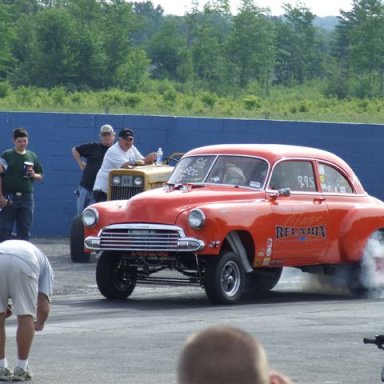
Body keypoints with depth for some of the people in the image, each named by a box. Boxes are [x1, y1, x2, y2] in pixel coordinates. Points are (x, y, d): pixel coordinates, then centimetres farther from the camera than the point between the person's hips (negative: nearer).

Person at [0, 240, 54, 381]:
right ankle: (21, 369, 17)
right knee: (25, 316, 15)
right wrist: (40, 323, 44)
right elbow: (43, 305, 25)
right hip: (24, 263, -2)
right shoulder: (45, 264, 36)